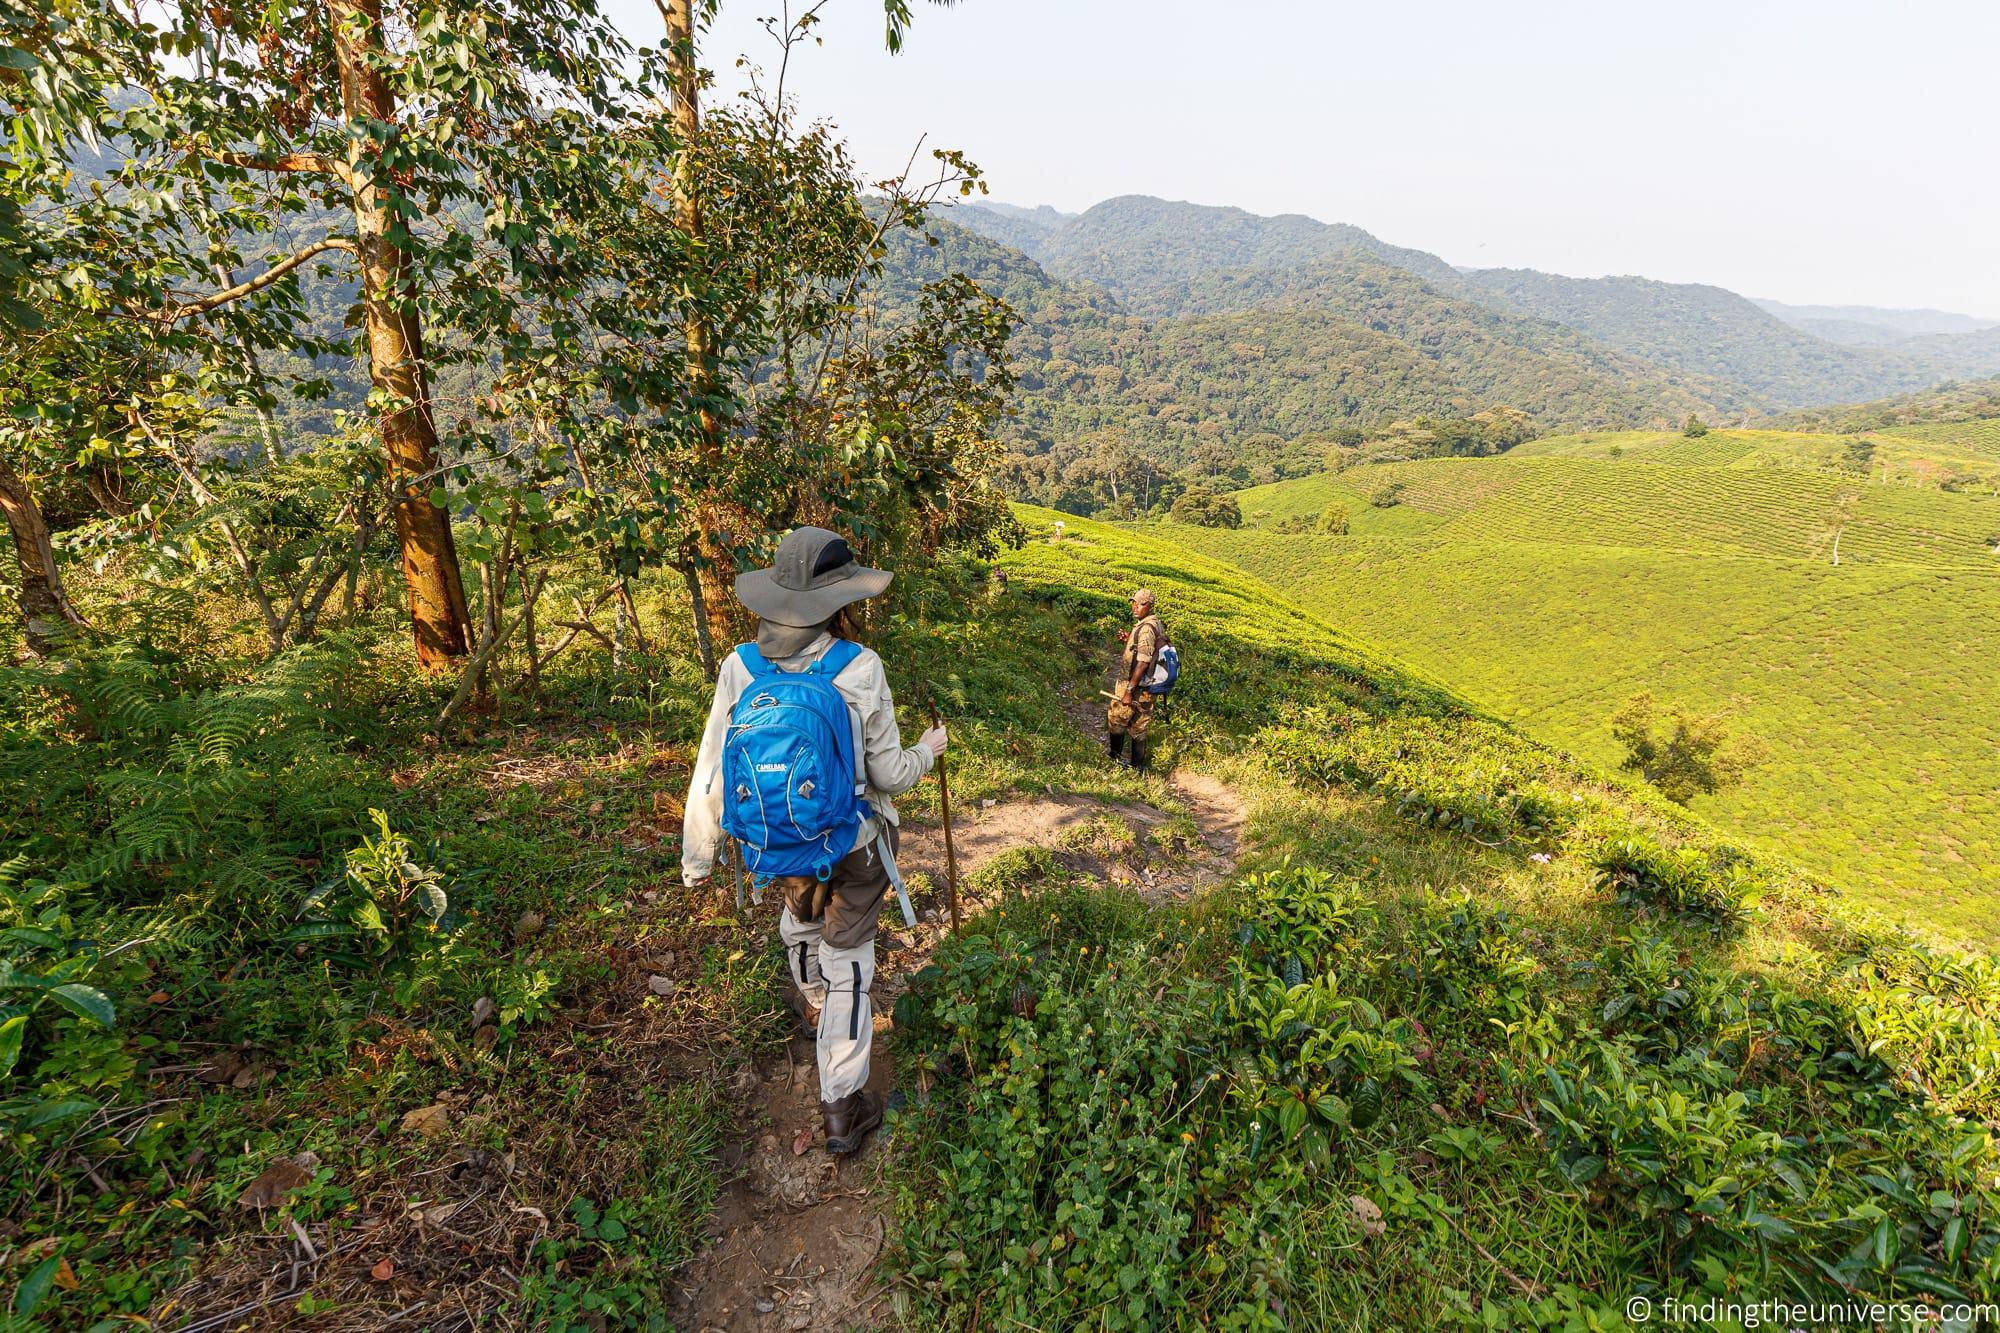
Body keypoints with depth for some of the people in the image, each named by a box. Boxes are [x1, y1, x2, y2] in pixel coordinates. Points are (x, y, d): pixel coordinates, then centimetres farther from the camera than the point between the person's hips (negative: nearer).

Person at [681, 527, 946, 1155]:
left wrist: (697, 855, 6)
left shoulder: (740, 667, -15)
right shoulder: (861, 669, -22)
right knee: (847, 961, 13)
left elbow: (713, 772, -9)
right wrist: (927, 751, 9)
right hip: (854, 843, -3)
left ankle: (812, 1005, 63)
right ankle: (841, 1108, 25)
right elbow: (889, 776, -13)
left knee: (800, 920, 33)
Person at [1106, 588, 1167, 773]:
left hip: (1136, 687, -9)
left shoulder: (1146, 629, -21)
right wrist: (1130, 639, 8)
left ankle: (1115, 760, 20)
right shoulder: (1157, 625, 9)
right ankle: (1137, 768, 22)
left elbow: (1142, 663, -26)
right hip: (1149, 688, 9)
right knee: (1139, 729, 15)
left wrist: (1129, 691, -24)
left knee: (1116, 722, 9)